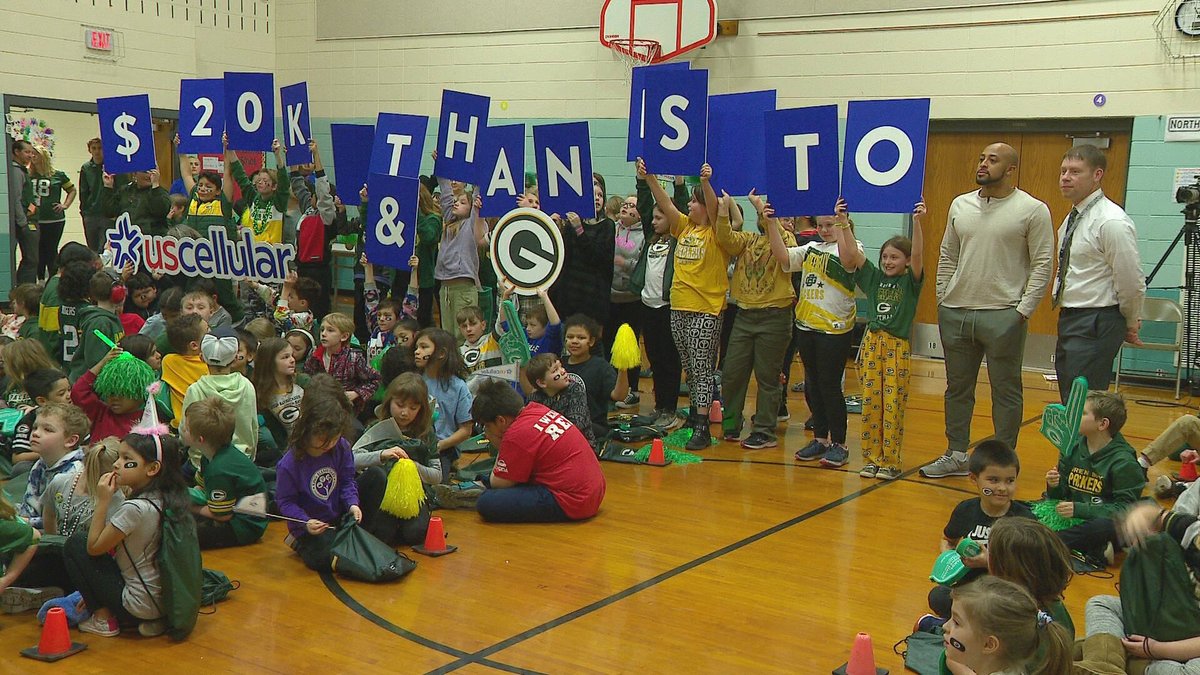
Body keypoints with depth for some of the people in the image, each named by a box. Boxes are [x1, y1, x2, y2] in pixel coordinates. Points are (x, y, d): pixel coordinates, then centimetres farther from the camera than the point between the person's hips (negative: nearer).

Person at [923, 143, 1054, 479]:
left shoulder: (1033, 210, -5)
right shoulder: (960, 205, 10)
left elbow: (1042, 265, -7)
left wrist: (1023, 310, -12)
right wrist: (942, 300, 10)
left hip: (1003, 316, -5)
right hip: (956, 313, 6)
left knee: (1006, 392, 4)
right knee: (957, 388, 14)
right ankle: (956, 455, 26)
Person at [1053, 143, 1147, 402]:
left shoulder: (1111, 222, -17)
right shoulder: (1073, 218, 12)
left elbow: (1132, 283, -15)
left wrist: (1131, 325, 0)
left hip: (1096, 325, -9)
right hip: (1069, 320, 9)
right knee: (1069, 405, 14)